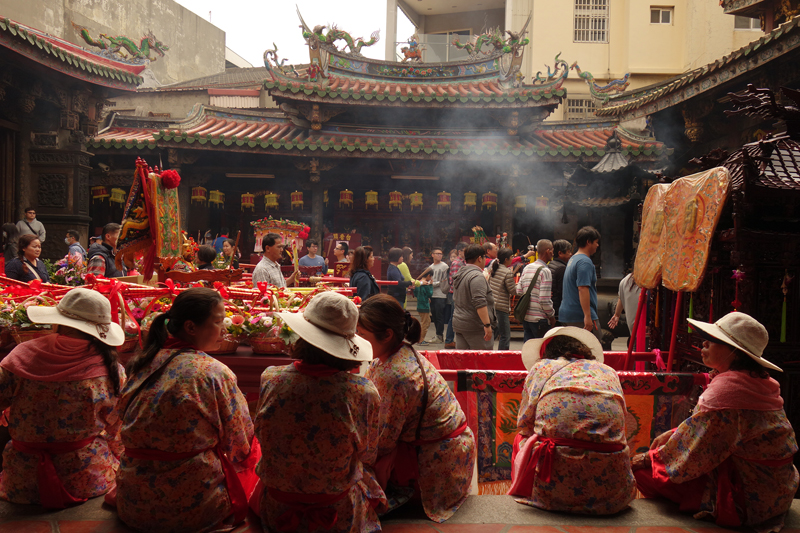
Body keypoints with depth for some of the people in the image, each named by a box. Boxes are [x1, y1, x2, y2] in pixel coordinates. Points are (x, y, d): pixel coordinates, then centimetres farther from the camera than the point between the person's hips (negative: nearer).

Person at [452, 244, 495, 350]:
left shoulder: (460, 274, 15)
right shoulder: (477, 276, -15)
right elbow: (480, 303, -24)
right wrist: (487, 325, -24)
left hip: (458, 324, 9)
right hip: (475, 327, -9)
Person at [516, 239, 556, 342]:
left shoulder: (527, 268, 8)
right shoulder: (545, 271, -14)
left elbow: (519, 291, 10)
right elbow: (544, 300, -18)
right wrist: (552, 316, -6)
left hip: (525, 317, 7)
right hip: (539, 318, -7)